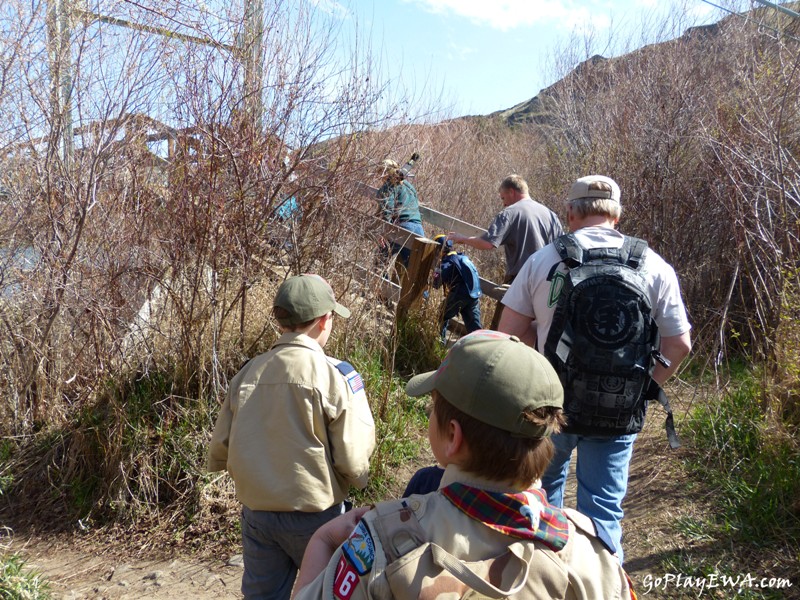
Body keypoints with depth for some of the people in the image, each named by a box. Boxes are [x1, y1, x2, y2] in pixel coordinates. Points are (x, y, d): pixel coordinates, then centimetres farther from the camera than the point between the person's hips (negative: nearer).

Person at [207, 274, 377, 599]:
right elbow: (353, 460, -17)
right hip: (313, 514, -4)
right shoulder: (336, 375, -17)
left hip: (256, 512, 4)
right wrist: (358, 479, 6)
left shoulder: (248, 372, -4)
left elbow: (219, 452, 1)